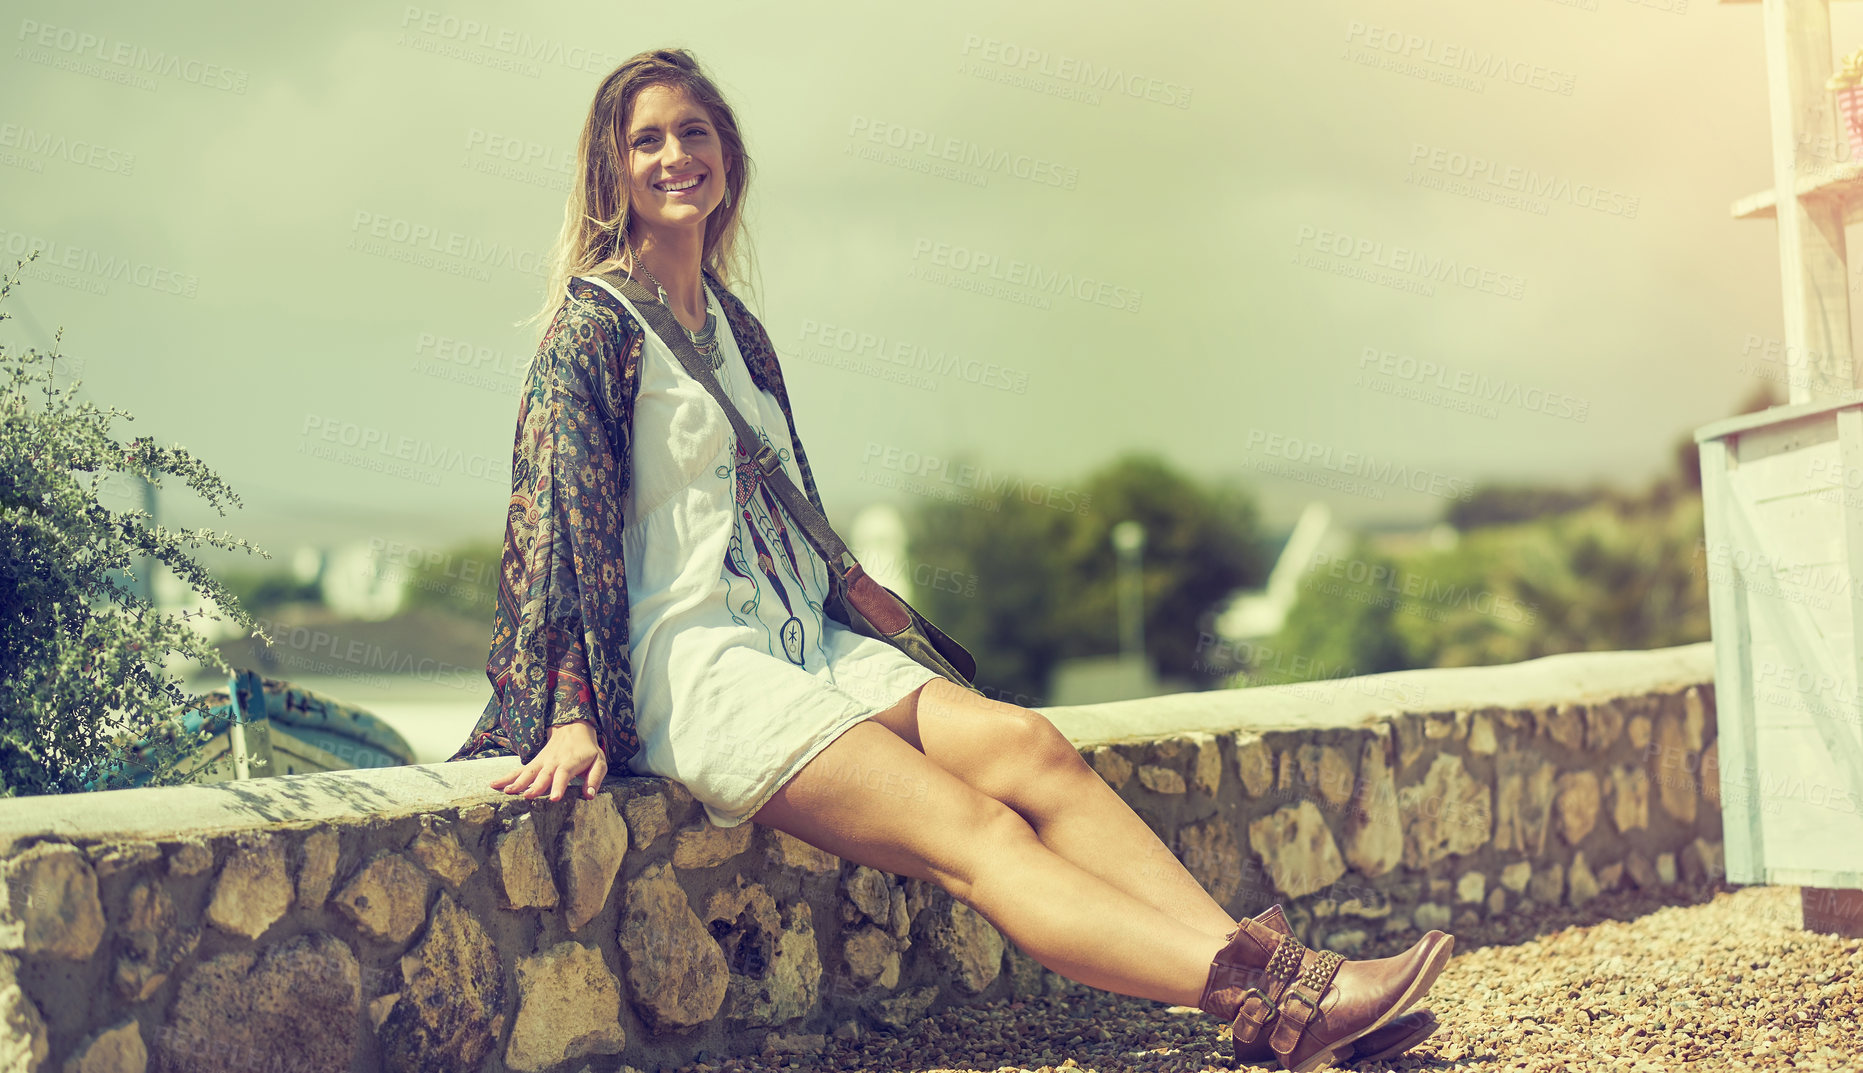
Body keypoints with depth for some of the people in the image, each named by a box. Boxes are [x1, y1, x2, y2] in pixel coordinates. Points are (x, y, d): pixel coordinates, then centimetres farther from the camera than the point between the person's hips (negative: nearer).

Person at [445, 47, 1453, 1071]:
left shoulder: (732, 323, 19)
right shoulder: (593, 326, -3)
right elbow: (562, 520, -11)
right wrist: (572, 718, -19)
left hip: (802, 641, 7)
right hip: (690, 665, -7)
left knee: (1022, 743, -19)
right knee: (972, 830, -23)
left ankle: (1279, 973, -31)